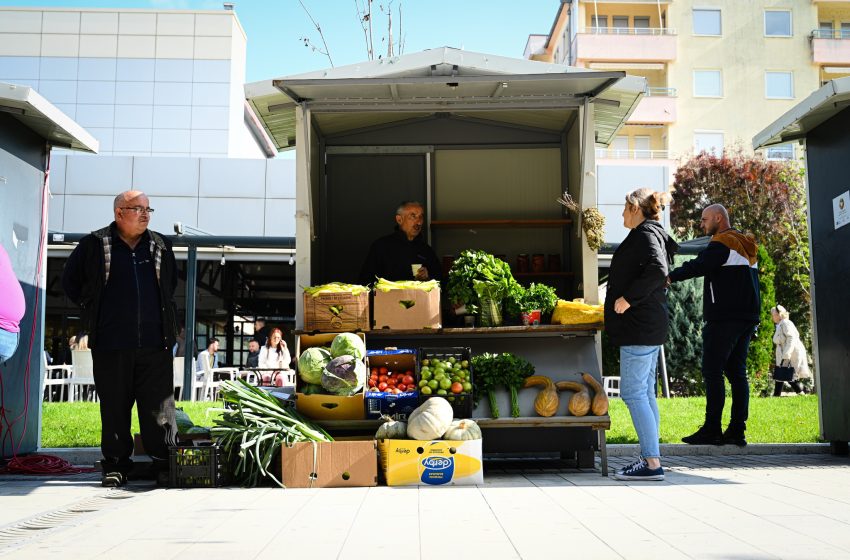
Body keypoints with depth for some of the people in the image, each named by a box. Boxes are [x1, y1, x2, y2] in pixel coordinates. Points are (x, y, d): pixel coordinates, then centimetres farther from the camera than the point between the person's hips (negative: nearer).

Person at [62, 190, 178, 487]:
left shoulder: (161, 246, 11)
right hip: (110, 345, -2)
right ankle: (115, 466, 15)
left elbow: (171, 282, 28)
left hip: (155, 343, 2)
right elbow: (70, 281, 13)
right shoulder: (94, 245, 2)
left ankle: (164, 465, 7)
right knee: (114, 407, 5)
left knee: (160, 407, 0)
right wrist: (93, 308, 10)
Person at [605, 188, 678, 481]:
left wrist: (628, 298, -21)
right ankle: (650, 459, 15)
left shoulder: (646, 233, -11)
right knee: (645, 393, 11)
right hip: (650, 326, 11)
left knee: (633, 392, -10)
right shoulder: (650, 233, 19)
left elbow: (657, 270, -27)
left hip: (640, 325, -10)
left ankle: (652, 463, -10)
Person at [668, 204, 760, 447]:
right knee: (737, 373, 8)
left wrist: (669, 278, -24)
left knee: (712, 372, -7)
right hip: (748, 317, 9)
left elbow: (699, 266, -23)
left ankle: (712, 429, -9)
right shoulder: (747, 246, 22)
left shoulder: (722, 243, -8)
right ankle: (737, 430, 7)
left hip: (724, 318, -9)